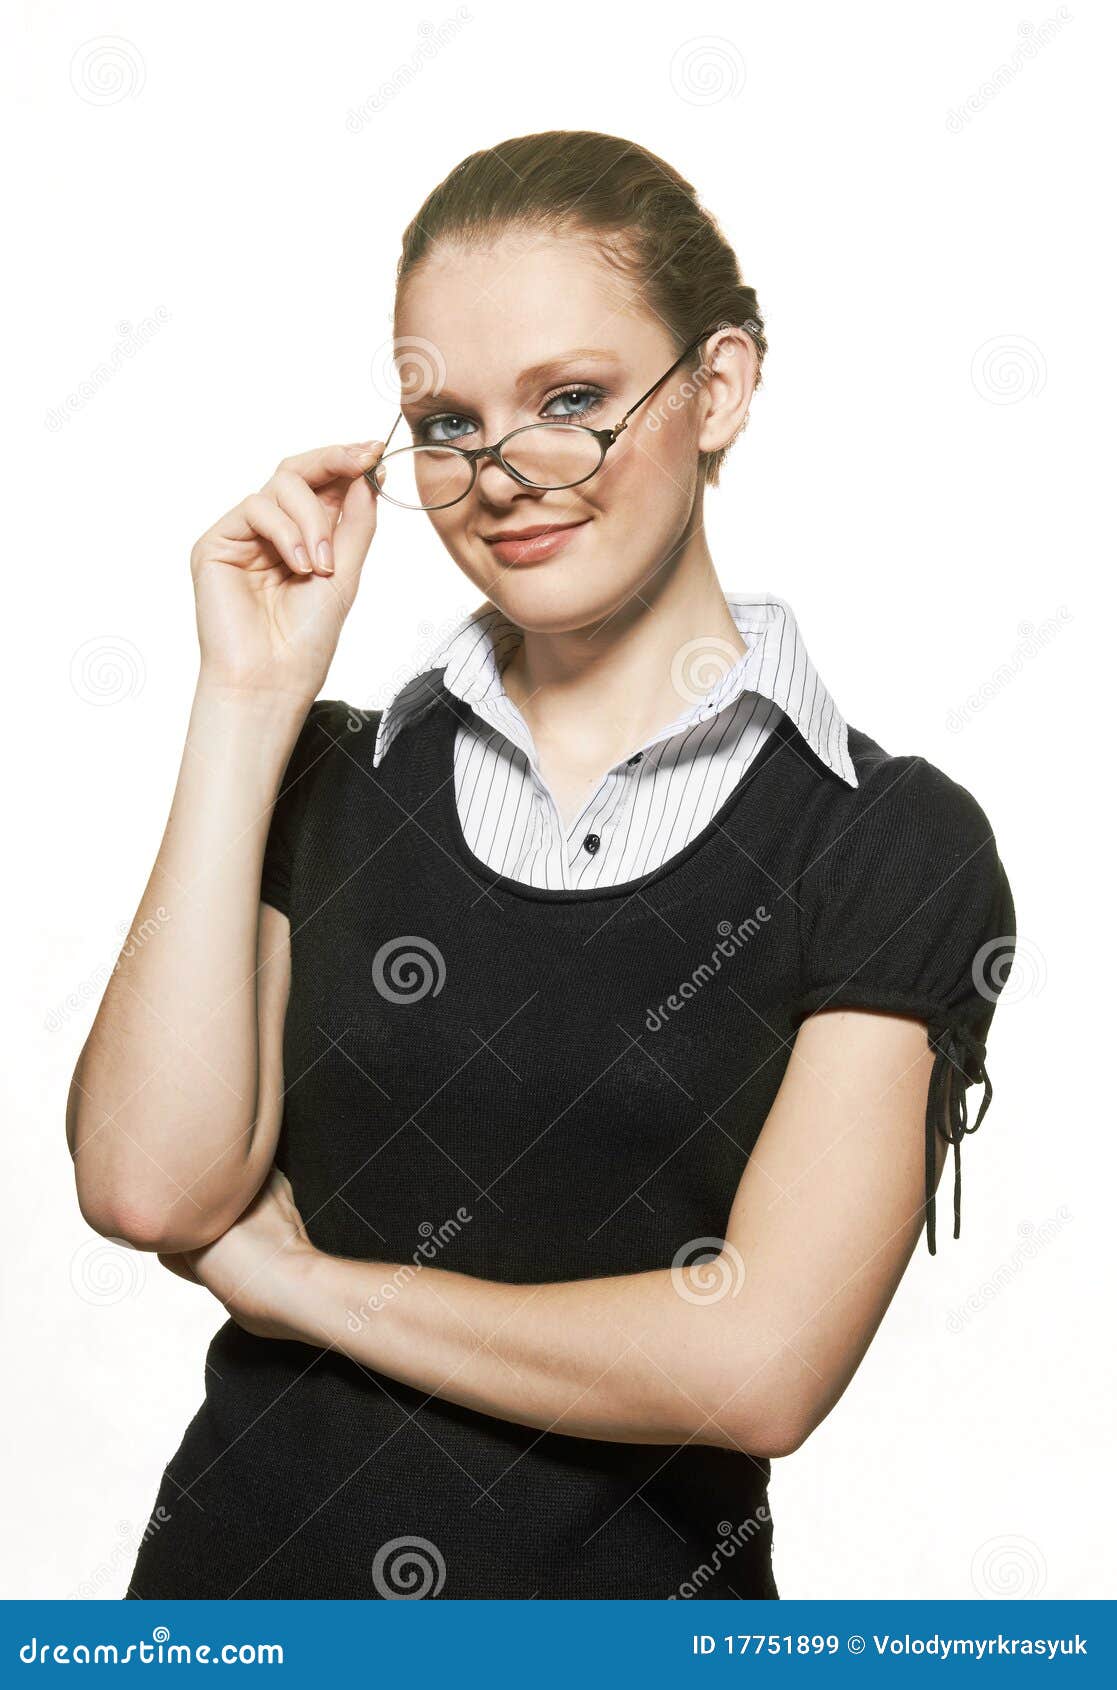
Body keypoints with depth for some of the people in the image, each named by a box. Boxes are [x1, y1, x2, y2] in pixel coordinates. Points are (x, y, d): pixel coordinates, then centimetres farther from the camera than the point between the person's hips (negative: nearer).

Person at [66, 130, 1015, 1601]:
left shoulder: (898, 848, -11)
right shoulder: (336, 775, -2)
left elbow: (757, 1367, -20)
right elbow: (148, 1189, -14)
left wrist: (297, 1279, -11)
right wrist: (247, 701, -13)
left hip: (633, 1590, -2)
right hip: (246, 1564, 2)